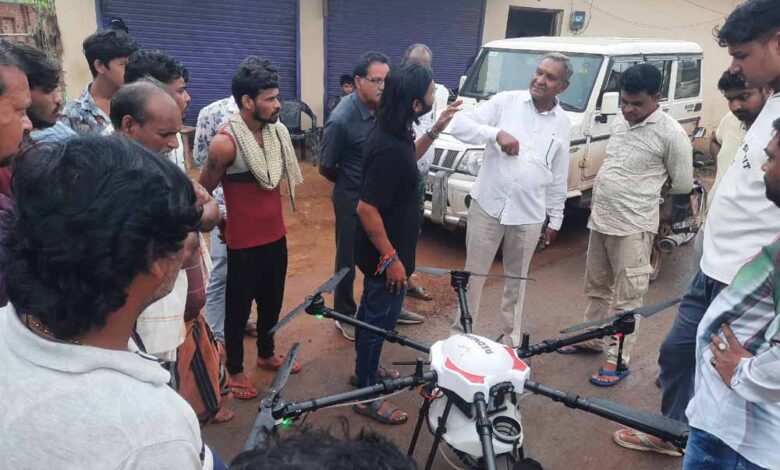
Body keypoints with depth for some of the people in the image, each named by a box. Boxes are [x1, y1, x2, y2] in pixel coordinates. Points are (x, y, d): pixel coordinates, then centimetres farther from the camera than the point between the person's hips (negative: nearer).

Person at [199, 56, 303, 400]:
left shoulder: (277, 132, -2)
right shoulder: (226, 142, -22)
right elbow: (203, 192, -9)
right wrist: (223, 222, 4)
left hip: (276, 236, 6)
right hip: (243, 243, -6)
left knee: (272, 301, 21)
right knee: (238, 307, 11)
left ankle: (266, 354, 43)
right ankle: (235, 369, 31)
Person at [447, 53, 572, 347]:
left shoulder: (562, 123, 6)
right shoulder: (506, 101, -3)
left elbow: (558, 178, 11)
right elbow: (459, 125, -10)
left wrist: (555, 219, 13)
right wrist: (496, 133, -23)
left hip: (529, 215, 2)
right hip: (487, 206, -2)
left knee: (517, 281, 15)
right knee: (474, 274, 9)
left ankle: (511, 338, 32)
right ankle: (460, 333, 26)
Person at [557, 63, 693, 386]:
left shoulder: (671, 134, -12)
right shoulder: (620, 122, 8)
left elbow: (683, 186, -5)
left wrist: (645, 191, 6)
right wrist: (604, 197, 10)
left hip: (633, 227, -7)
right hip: (599, 220, 7)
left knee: (627, 297, 2)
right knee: (597, 287, 19)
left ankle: (618, 359, 12)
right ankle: (591, 339, 35)